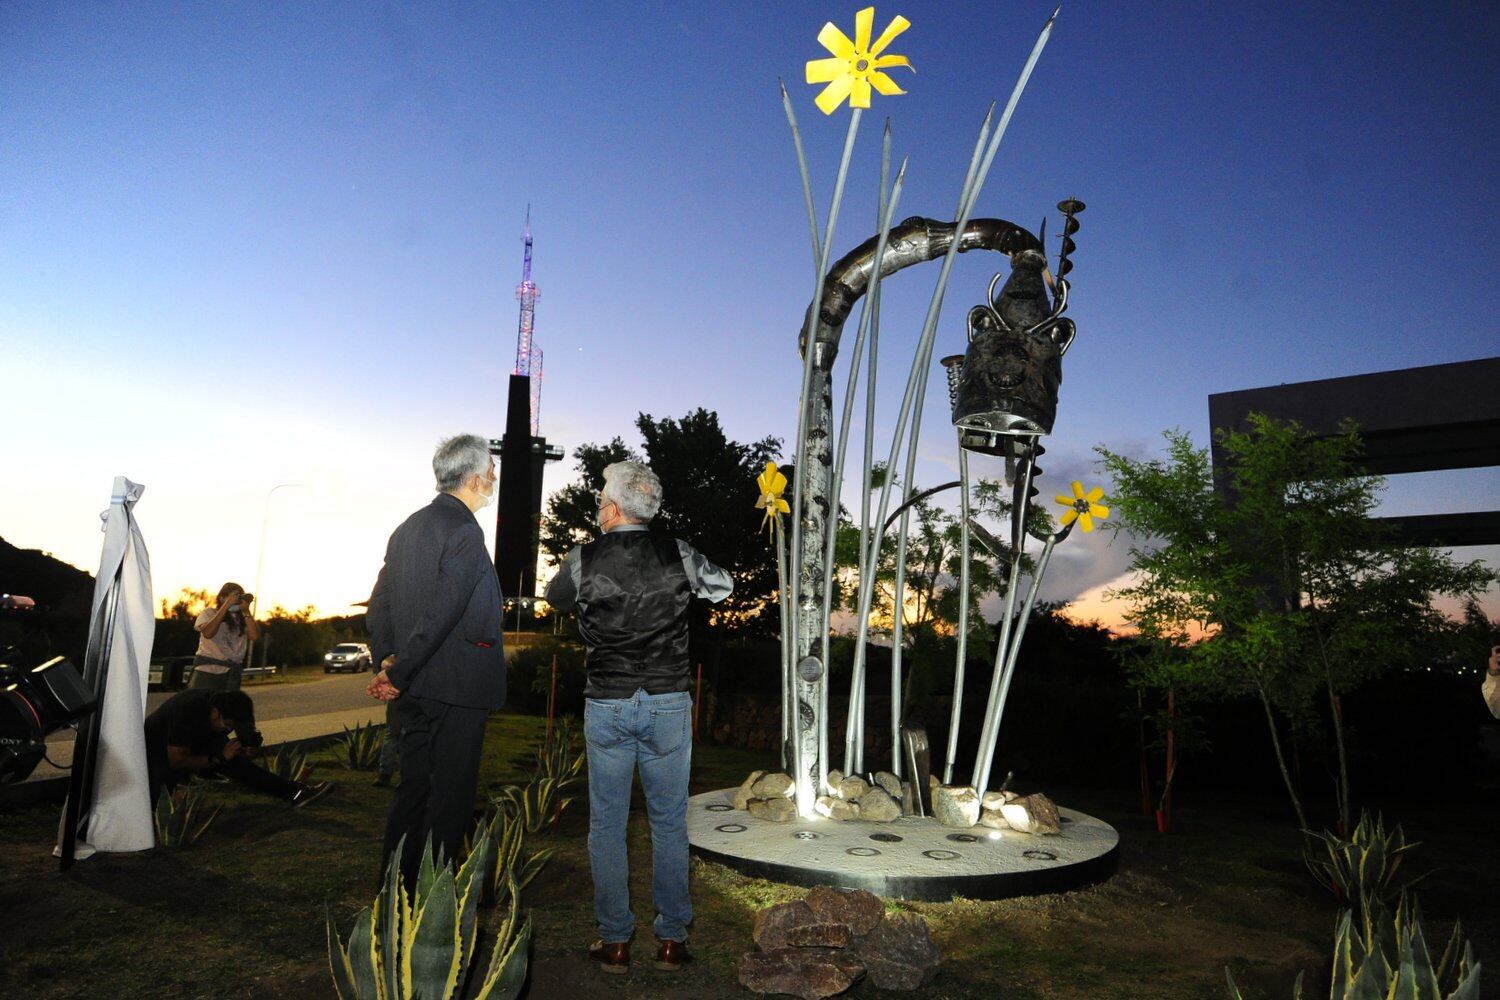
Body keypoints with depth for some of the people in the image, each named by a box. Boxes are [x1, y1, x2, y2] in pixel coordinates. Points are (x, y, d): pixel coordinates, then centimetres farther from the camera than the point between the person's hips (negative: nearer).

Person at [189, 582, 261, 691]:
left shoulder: (241, 618, 9)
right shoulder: (208, 613, 4)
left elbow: (255, 636, -6)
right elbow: (207, 633, -16)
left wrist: (246, 611, -7)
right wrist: (226, 606, -15)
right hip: (207, 670, -2)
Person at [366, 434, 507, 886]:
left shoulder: (408, 527, 12)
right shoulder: (463, 531, -16)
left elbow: (377, 610, 13)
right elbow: (440, 614, -23)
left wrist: (388, 667, 10)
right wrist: (396, 673, -14)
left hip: (414, 690, 9)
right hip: (456, 687, -9)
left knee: (413, 789, 18)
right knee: (449, 798, 3)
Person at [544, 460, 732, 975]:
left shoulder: (583, 560, -7)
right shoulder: (677, 554, -5)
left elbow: (554, 598, 15)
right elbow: (723, 585, 14)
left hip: (606, 706, 0)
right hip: (669, 705, 1)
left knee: (607, 825, 12)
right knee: (669, 823, 12)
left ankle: (615, 942, 19)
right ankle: (672, 939, 19)